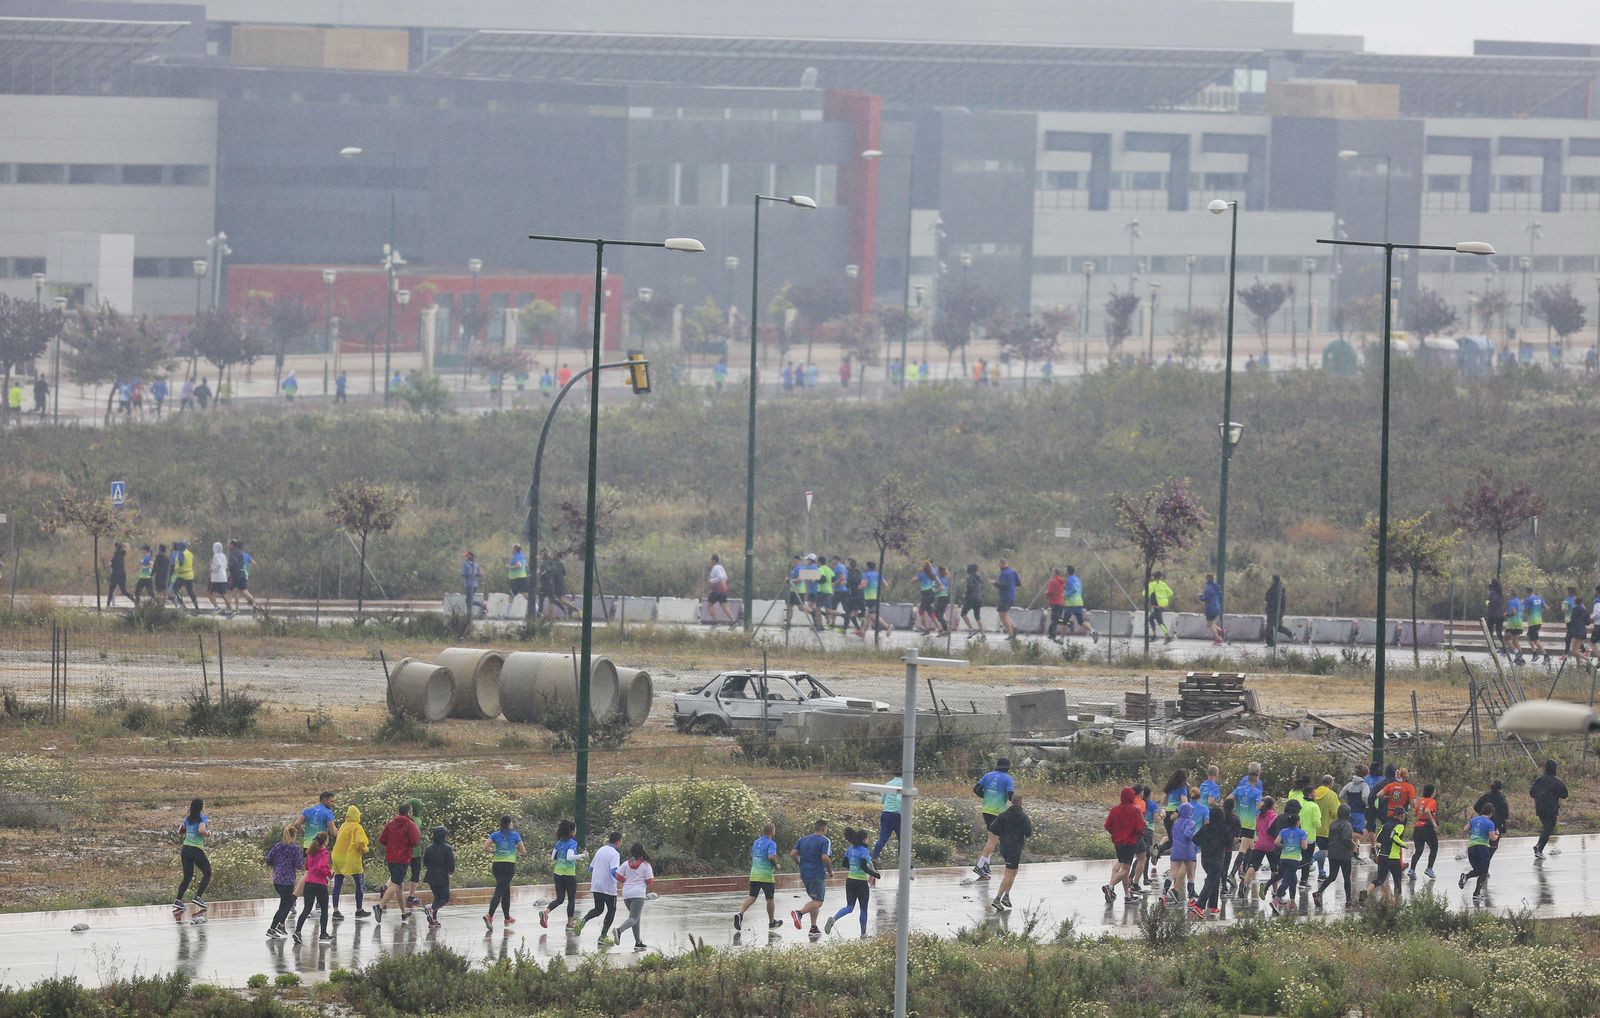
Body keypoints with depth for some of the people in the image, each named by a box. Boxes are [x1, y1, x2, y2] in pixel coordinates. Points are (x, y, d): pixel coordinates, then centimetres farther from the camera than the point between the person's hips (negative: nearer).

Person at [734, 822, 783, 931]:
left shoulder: (756, 842, 11)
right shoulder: (771, 843, -11)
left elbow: (751, 857, 21)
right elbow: (771, 857, -26)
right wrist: (776, 866, -7)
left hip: (754, 874, 5)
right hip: (766, 875, -5)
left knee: (752, 897, 2)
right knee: (770, 899, 10)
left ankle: (740, 913, -21)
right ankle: (772, 921, 22)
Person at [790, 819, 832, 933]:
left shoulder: (803, 840, 12)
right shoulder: (825, 841, -8)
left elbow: (793, 853, 6)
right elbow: (825, 857, -20)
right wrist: (830, 870, -5)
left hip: (805, 873, 7)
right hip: (817, 875, -7)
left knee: (814, 900, 18)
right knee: (818, 902, -8)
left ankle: (813, 927, 15)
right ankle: (799, 912, -31)